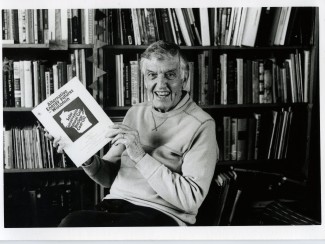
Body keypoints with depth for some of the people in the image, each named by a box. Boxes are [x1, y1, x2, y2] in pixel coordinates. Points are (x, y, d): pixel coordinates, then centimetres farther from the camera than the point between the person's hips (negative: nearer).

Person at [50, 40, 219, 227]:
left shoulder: (200, 125, -4)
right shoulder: (135, 112, 16)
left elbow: (191, 199, -14)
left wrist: (140, 156, -17)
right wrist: (88, 161, -2)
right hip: (114, 205, 6)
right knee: (71, 222, -28)